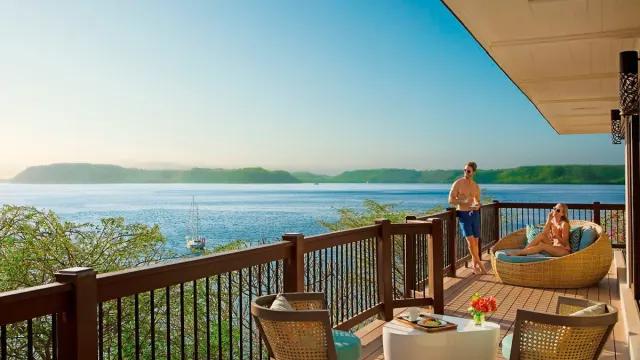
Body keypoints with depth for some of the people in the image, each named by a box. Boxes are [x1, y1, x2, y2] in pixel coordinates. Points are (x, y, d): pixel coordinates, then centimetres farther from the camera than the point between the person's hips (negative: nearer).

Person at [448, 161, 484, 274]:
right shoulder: (457, 184, -5)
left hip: (474, 214, 4)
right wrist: (464, 201, -21)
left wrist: (476, 206, -9)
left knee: (475, 240, 6)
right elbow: (451, 200, -8)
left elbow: (478, 202, 15)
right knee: (470, 240, -12)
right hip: (463, 214, -4)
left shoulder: (476, 186, 8)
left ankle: (474, 264, 18)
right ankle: (479, 264, -4)